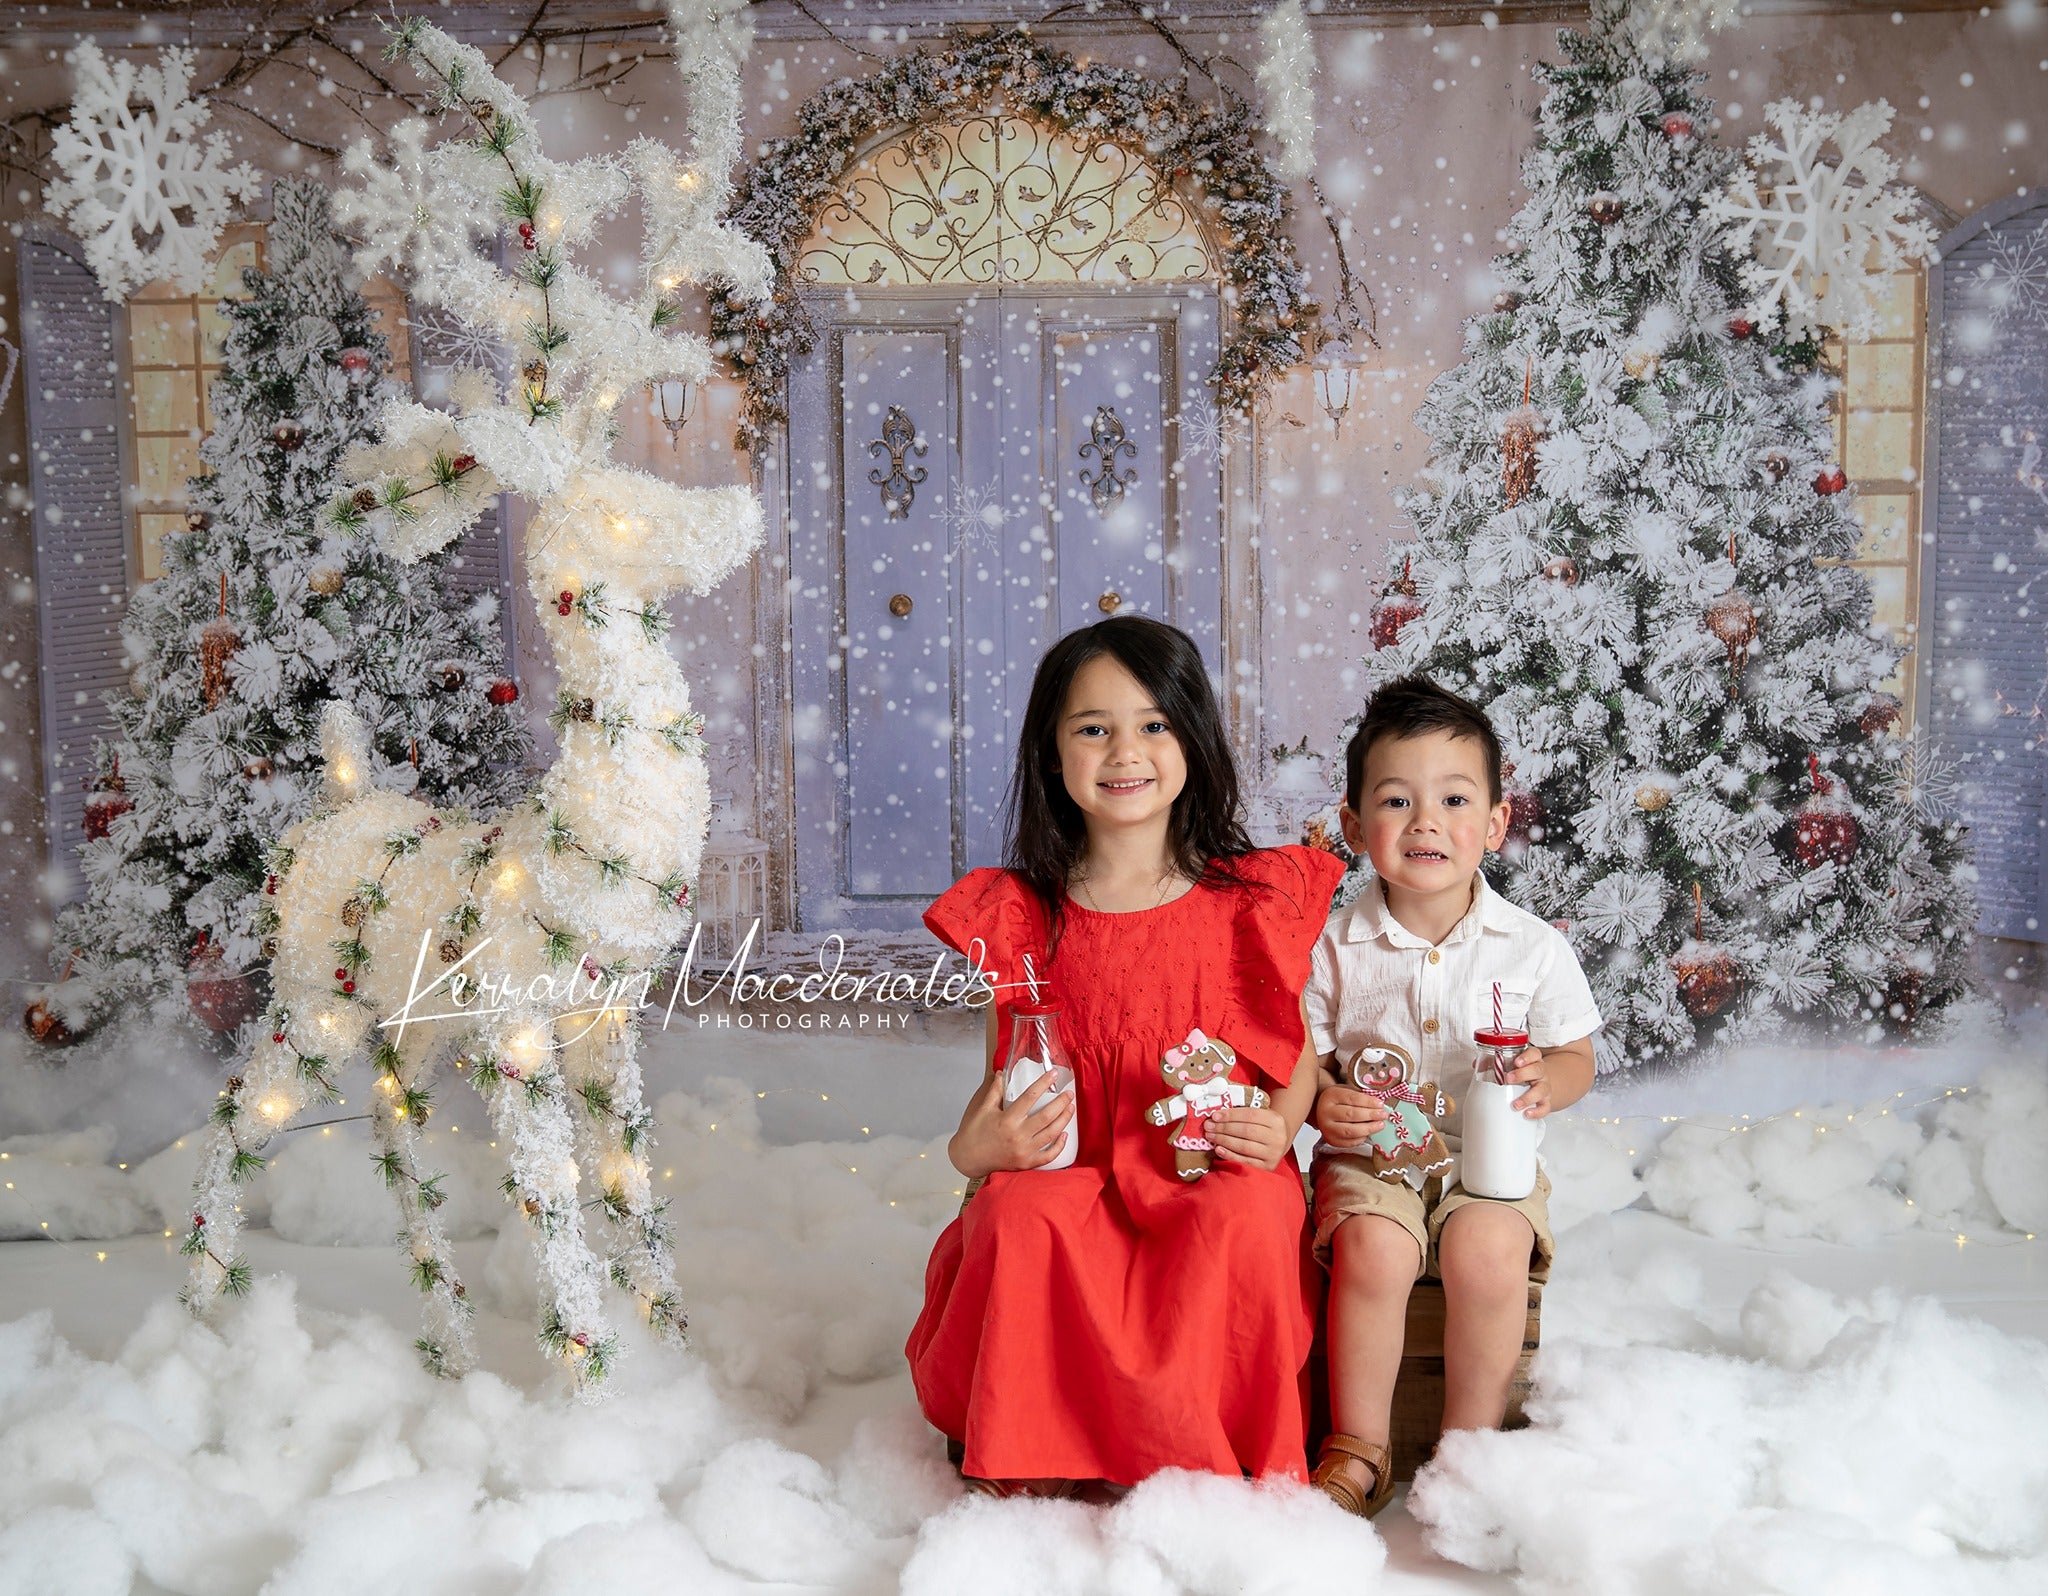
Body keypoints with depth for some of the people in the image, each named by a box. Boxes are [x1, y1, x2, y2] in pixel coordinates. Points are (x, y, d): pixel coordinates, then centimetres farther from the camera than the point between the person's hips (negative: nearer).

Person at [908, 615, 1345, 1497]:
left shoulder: (1252, 897, 3)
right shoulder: (1023, 913, 5)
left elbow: (1297, 1045, 8)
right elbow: (1005, 1076, 10)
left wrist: (1278, 1127, -12)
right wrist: (973, 1144, -11)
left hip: (1218, 1179, -1)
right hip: (1068, 1172, 1)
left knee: (1243, 1222, -33)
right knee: (1021, 1216, -31)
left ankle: (1230, 1463, -10)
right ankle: (1038, 1462, -9)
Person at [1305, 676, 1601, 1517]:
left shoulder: (1532, 946, -1)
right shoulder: (1336, 944, -2)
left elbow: (1576, 1054, 6)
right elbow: (1300, 1049, 3)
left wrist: (1547, 1081, -17)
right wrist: (1322, 1100, -19)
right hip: (1368, 1156, 0)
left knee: (1490, 1249, -28)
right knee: (1371, 1247, -29)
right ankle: (1358, 1449, -7)